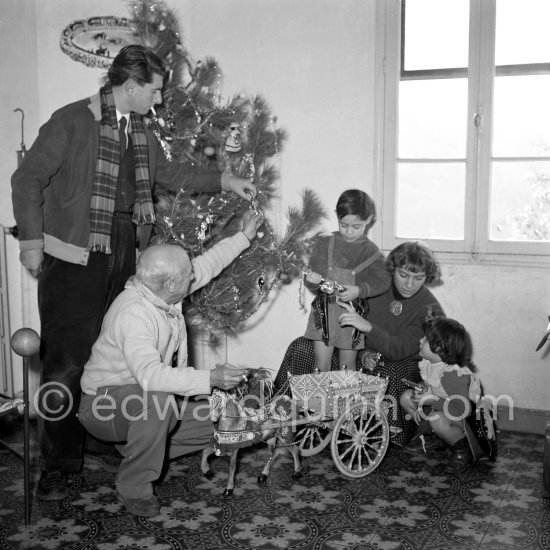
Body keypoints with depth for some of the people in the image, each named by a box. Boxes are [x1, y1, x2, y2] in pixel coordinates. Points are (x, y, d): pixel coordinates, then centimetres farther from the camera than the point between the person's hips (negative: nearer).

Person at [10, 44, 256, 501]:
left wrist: (224, 181, 22)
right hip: (75, 256, -6)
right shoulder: (72, 121, -8)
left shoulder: (142, 133, 13)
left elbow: (168, 173, 28)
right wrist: (32, 240, -10)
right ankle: (57, 464, 7)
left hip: (123, 255, 6)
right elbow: (27, 180, -5)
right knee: (67, 361, -5)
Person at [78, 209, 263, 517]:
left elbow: (208, 264, 12)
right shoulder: (133, 313, -32)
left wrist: (244, 237, 19)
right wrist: (210, 379, -45)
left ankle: (134, 450, 16)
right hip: (105, 402, -9)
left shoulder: (164, 294, -5)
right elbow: (150, 375, -44)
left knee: (216, 424, 1)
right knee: (158, 402, -40)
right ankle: (134, 487, -19)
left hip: (147, 402, 9)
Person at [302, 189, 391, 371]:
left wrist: (359, 290, -22)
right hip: (324, 313, 1)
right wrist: (311, 280, -22)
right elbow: (311, 285, 2)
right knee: (321, 366, 3)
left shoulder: (371, 251, -2)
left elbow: (383, 281, -7)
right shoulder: (324, 244, 0)